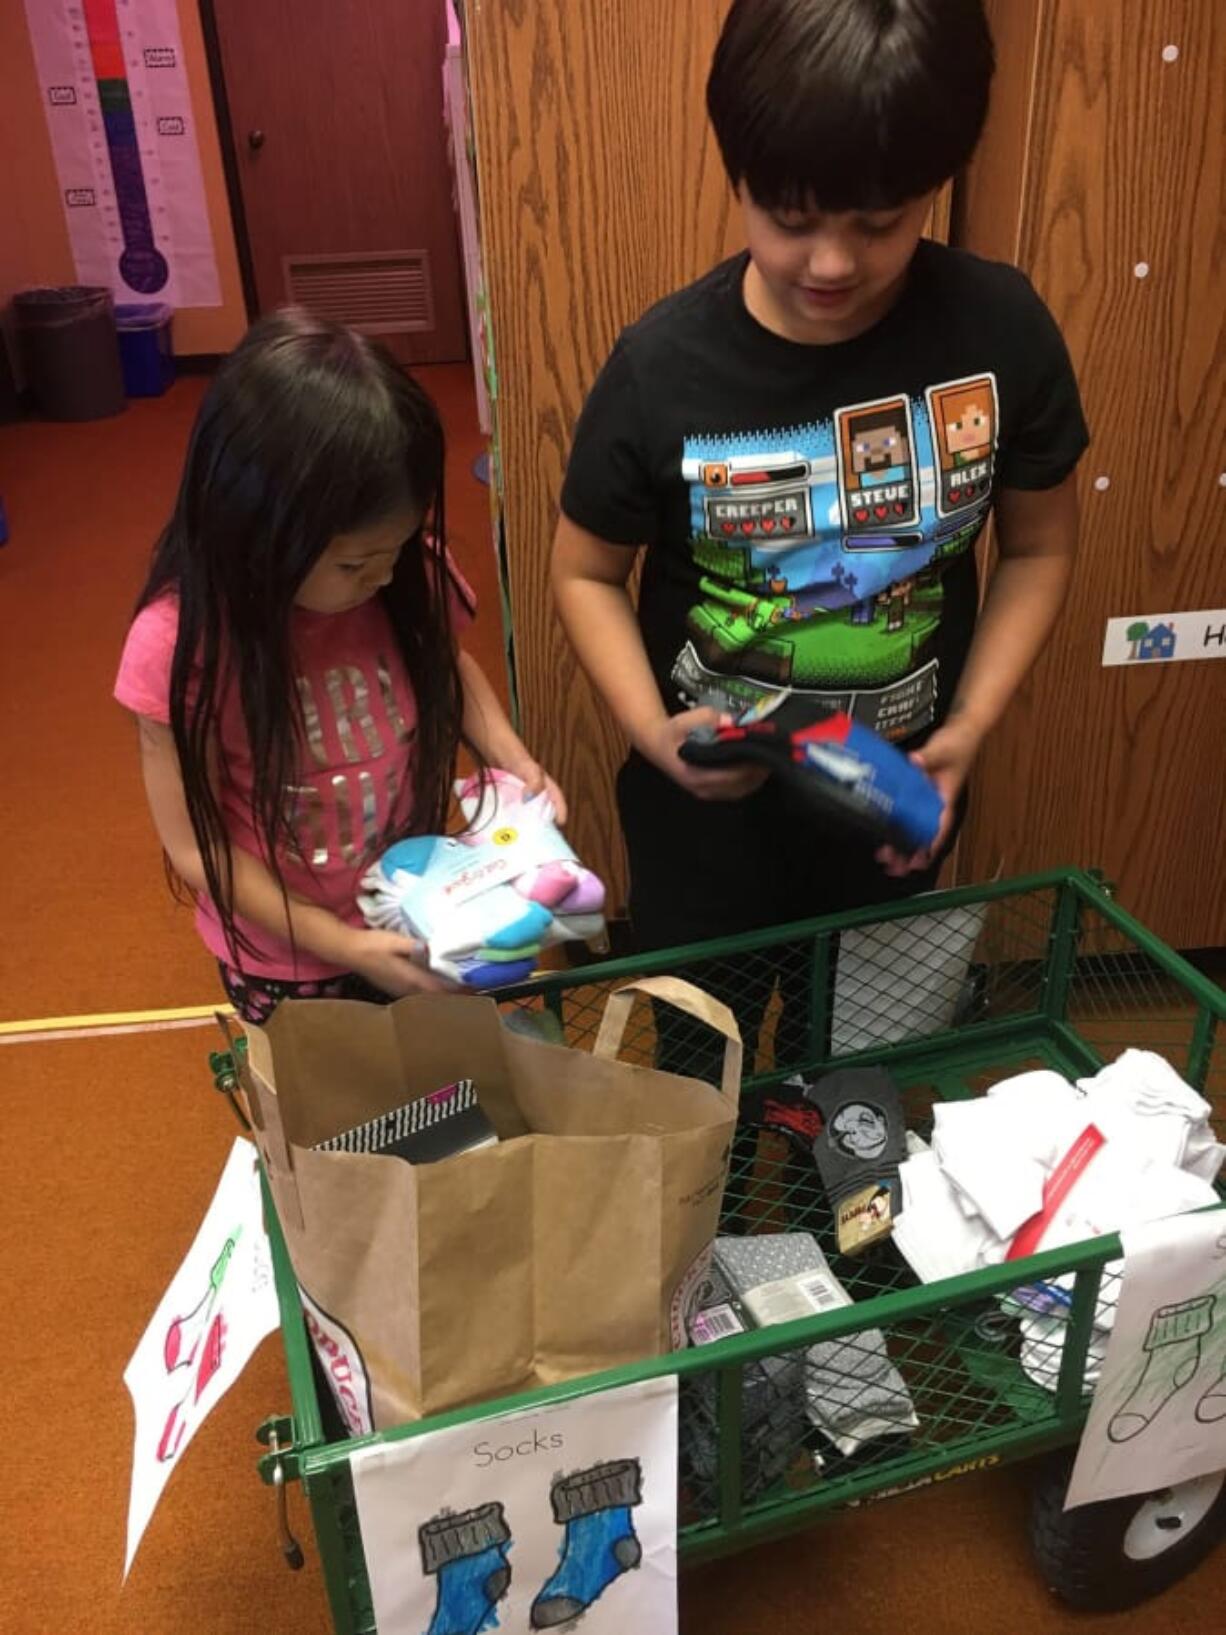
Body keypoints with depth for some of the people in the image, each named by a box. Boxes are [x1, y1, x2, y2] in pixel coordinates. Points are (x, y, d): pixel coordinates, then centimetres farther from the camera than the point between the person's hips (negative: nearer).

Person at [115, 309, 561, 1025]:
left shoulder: (405, 570, -19)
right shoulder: (181, 643, -29)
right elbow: (198, 846, -20)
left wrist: (513, 759, -13)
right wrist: (342, 945, -23)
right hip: (286, 963, -3)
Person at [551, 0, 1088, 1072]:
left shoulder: (1001, 330, -15)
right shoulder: (662, 368, -20)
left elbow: (1040, 547, -2)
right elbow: (587, 573, -7)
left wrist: (970, 728, -13)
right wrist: (651, 730, -23)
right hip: (708, 803, -1)